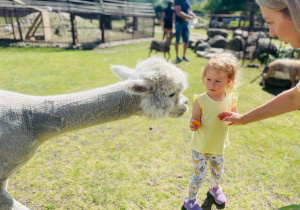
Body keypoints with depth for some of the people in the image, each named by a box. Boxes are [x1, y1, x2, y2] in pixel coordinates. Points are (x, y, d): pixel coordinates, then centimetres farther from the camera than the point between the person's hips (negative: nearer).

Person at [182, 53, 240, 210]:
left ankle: (215, 188, 58)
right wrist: (193, 125, -37)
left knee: (218, 172, 24)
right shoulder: (201, 100, -21)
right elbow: (195, 121, -15)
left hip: (218, 147, 4)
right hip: (200, 147, -4)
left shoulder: (231, 99, -10)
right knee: (199, 176, 3)